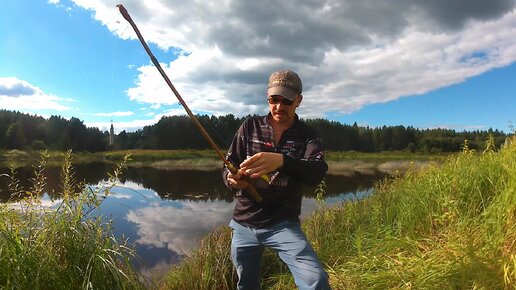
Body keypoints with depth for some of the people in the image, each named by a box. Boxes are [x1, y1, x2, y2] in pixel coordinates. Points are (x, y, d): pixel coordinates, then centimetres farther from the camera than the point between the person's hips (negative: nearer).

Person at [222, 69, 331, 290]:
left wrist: (281, 161, -41)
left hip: (283, 224, -2)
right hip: (244, 224, 2)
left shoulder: (308, 136, -4)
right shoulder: (250, 127, 0)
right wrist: (232, 179, -25)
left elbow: (317, 174, -22)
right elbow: (227, 167, 0)